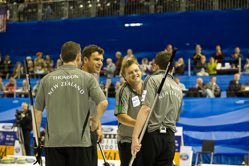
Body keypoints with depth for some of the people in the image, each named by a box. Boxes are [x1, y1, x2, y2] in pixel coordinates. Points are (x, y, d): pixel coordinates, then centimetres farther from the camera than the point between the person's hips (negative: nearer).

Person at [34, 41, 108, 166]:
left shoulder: (47, 79, 5)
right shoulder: (87, 78, -1)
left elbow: (37, 110, 8)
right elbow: (103, 103, -9)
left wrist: (37, 137, 17)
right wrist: (95, 120, 10)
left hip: (53, 142, 2)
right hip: (79, 141, -2)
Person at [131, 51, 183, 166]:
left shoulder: (152, 80, -2)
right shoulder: (178, 89, 19)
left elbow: (146, 109, -14)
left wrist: (135, 137, -17)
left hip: (151, 136, -6)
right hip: (170, 139, 6)